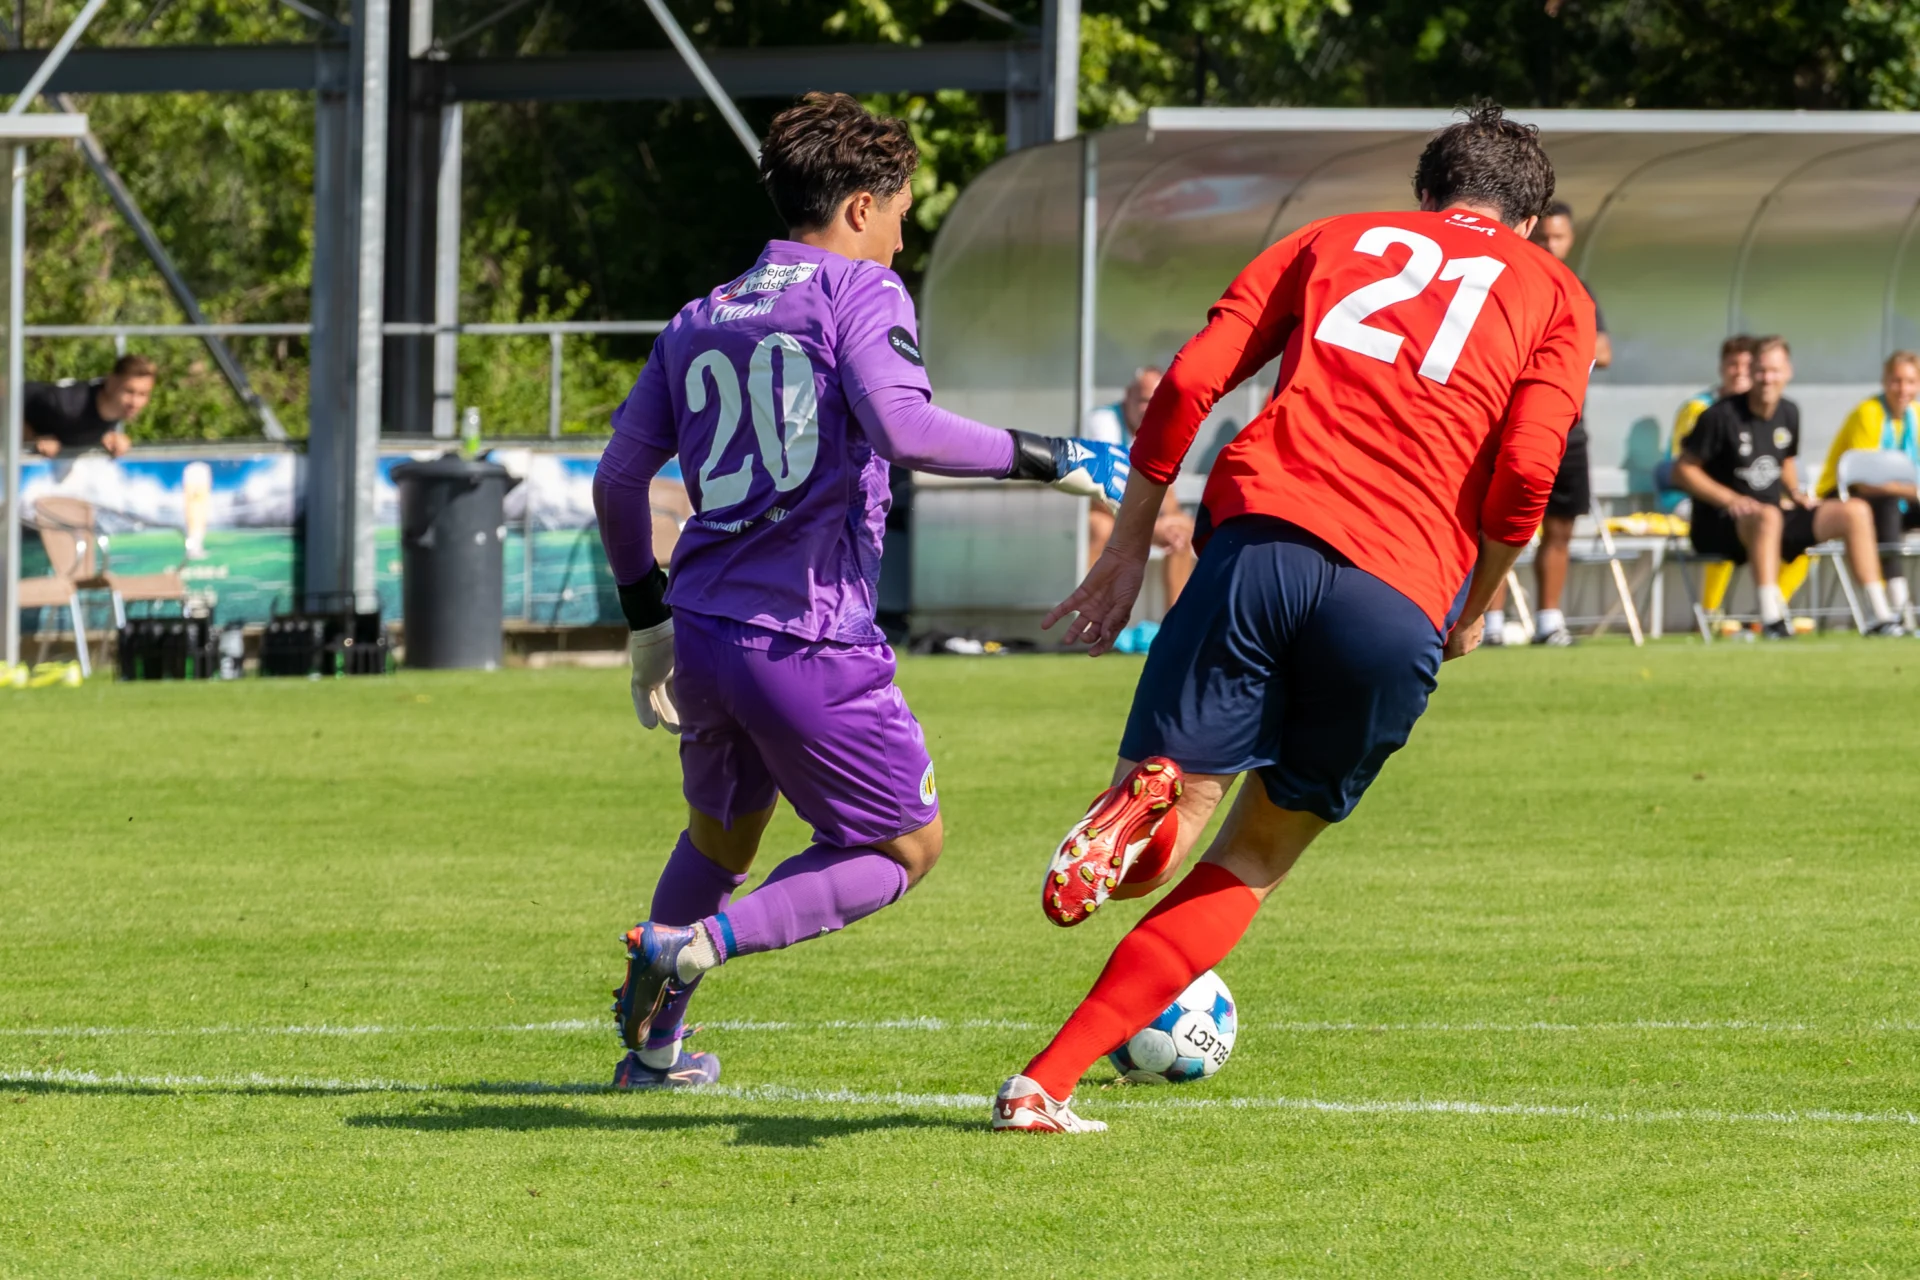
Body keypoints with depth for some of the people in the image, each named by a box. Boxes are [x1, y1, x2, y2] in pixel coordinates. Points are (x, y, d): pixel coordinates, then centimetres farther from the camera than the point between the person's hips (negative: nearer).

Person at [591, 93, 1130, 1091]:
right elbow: (900, 426, -23)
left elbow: (618, 480, 17)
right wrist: (1042, 458, -14)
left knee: (722, 831, 30)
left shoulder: (699, 322, 15)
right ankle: (698, 944, -12)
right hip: (810, 642, -7)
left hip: (701, 632, 7)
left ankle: (656, 1048, 29)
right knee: (904, 847, 8)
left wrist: (647, 618, 28)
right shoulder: (860, 293, -4)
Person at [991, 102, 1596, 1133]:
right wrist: (1472, 611, 16)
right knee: (1249, 864, 13)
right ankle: (1044, 1085, -2)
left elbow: (1189, 383, 13)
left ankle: (1143, 802, -36)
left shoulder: (1336, 238, 25)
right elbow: (1526, 467, 2)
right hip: (1399, 598, -1)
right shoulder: (1553, 294, 20)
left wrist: (1128, 547, 19)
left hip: (1261, 536, 1)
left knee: (1159, 847, 4)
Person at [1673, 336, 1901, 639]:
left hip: (1776, 517, 7)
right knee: (1767, 516, -42)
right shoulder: (1721, 417, -12)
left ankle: (1881, 615, -5)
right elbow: (1683, 471, -9)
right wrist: (1730, 499, -20)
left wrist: (1794, 494, 4)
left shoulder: (1789, 413, 8)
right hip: (1721, 525, -7)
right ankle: (1771, 620, -45)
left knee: (1856, 511, -6)